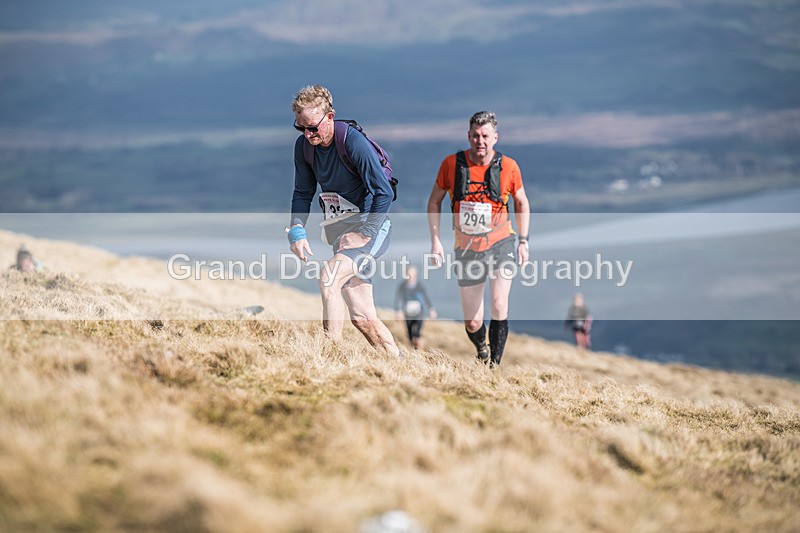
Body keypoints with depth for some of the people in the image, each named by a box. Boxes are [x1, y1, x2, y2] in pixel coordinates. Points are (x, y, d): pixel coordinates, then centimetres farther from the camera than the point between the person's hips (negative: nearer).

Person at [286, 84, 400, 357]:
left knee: (329, 276, -29)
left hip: (371, 226, -7)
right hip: (341, 232, 7)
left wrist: (363, 235, -20)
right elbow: (303, 193, 12)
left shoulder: (353, 142, -18)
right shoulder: (304, 145, 2)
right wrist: (296, 231, -3)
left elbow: (384, 193, -18)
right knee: (362, 319, 4)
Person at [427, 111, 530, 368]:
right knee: (472, 324, 4)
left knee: (499, 306, -21)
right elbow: (434, 201, 6)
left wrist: (523, 241, 6)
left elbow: (521, 202, 10)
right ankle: (481, 350, 37)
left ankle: (495, 365, -11)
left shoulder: (508, 167, -7)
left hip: (501, 244, -1)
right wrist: (435, 240, -1)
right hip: (467, 249, 1)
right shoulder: (452, 164, -7)